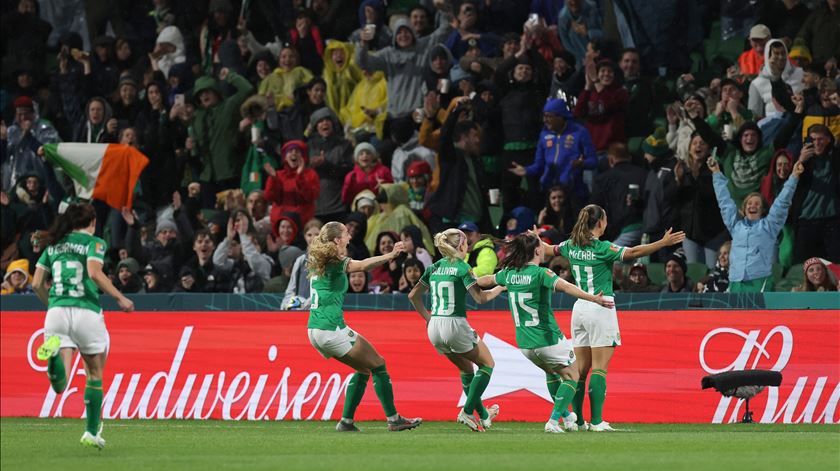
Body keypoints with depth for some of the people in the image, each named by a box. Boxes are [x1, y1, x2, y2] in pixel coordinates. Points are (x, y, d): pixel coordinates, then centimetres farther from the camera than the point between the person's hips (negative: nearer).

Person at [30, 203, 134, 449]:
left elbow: (37, 284, 14)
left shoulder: (53, 244, 18)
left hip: (56, 311, 3)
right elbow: (95, 273, -13)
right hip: (86, 310, -3)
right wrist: (120, 298, -4)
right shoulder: (94, 242, 5)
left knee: (60, 384, -8)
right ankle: (92, 432, 19)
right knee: (95, 374, 18)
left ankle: (54, 351, -39)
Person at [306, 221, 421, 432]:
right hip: (331, 329, -9)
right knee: (378, 365, 0)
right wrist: (390, 256, -39)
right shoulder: (334, 262, -12)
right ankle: (393, 419, 0)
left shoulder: (317, 262, 14)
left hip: (314, 331, 9)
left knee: (363, 369, 18)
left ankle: (346, 421, 13)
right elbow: (362, 265, -32)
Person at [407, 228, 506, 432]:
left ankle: (483, 415, 25)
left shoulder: (435, 268, 12)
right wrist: (500, 288, 2)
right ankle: (467, 411, -1)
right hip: (455, 324, -7)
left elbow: (413, 295, 17)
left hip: (434, 327, 7)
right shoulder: (462, 268, -8)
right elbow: (481, 298, -14)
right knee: (487, 364, 10)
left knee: (467, 368, 24)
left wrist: (427, 317, 22)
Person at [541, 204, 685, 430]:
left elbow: (549, 249, 26)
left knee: (581, 368, 10)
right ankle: (596, 421, -11)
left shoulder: (572, 246, 7)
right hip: (601, 308, -6)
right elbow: (633, 252, -22)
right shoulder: (602, 248, -12)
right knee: (600, 367, -6)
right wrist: (664, 243, -22)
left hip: (580, 308, 6)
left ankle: (576, 419, 9)